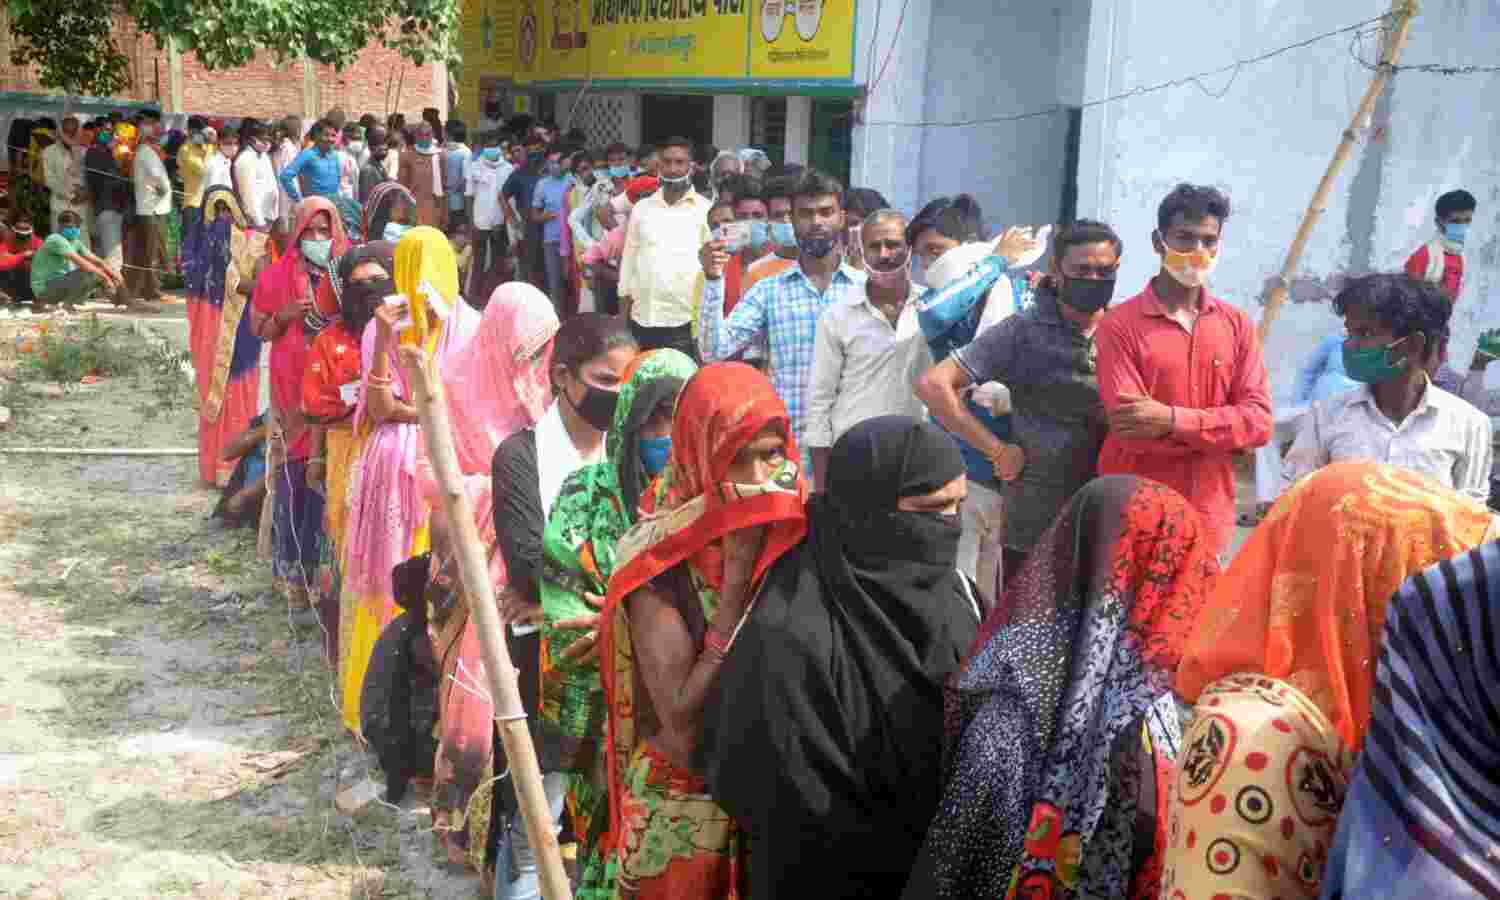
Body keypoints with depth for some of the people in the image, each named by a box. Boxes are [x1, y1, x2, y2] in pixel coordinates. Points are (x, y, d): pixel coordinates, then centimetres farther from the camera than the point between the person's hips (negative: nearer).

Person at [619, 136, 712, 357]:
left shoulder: (706, 209, 0)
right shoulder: (641, 207, 10)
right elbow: (629, 257, 14)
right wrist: (624, 302, 10)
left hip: (686, 320, -3)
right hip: (642, 318, 4)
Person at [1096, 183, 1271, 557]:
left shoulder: (1238, 325, 7)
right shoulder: (1119, 326, -7)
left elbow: (1259, 420, -3)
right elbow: (1133, 431, -15)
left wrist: (1174, 421, -17)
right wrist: (1224, 429, -10)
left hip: (1209, 522, 4)